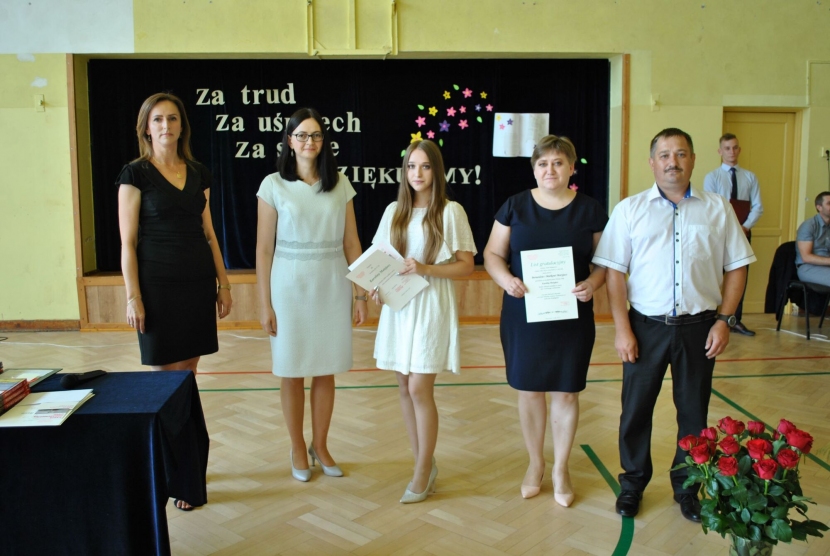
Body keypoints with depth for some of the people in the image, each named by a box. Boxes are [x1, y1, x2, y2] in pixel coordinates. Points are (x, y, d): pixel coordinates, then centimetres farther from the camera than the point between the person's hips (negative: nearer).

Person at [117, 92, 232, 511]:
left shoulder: (198, 174, 10)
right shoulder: (135, 174, -4)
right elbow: (127, 242, -6)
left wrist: (223, 283, 10)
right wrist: (133, 296, -10)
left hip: (197, 284, 5)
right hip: (158, 286, -4)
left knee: (188, 374, 9)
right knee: (163, 377, 0)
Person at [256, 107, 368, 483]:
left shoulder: (339, 184, 4)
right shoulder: (274, 185, -2)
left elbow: (351, 243, 6)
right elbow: (263, 248, -2)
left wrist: (361, 293, 3)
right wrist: (265, 304, -5)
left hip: (332, 286, 2)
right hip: (290, 285, -2)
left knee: (326, 371, 9)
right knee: (292, 372, 7)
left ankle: (320, 445, 27)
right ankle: (297, 449, 25)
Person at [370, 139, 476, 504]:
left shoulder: (450, 211, -5)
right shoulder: (394, 211, 9)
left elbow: (466, 266, -6)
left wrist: (426, 269, -19)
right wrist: (376, 286, -4)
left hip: (432, 306, -5)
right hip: (398, 306, 5)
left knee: (419, 388, -7)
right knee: (404, 388, 8)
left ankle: (423, 470, 10)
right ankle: (424, 463, 24)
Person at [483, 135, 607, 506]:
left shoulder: (590, 210, 2)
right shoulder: (515, 206, 2)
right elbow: (492, 254, 2)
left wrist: (592, 283, -17)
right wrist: (506, 279, -18)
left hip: (572, 318, 0)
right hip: (523, 315, 0)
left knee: (566, 392, 7)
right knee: (529, 389, 9)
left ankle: (560, 469, 27)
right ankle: (535, 464, 30)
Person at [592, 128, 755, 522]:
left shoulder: (717, 209, 4)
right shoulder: (630, 210, 1)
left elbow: (736, 267, 6)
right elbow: (614, 271, -2)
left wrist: (724, 320, -3)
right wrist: (622, 328, -8)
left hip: (698, 326, 1)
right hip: (646, 325, -1)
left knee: (694, 410, 12)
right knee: (636, 408, 8)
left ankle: (687, 487, 31)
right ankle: (632, 483, 28)